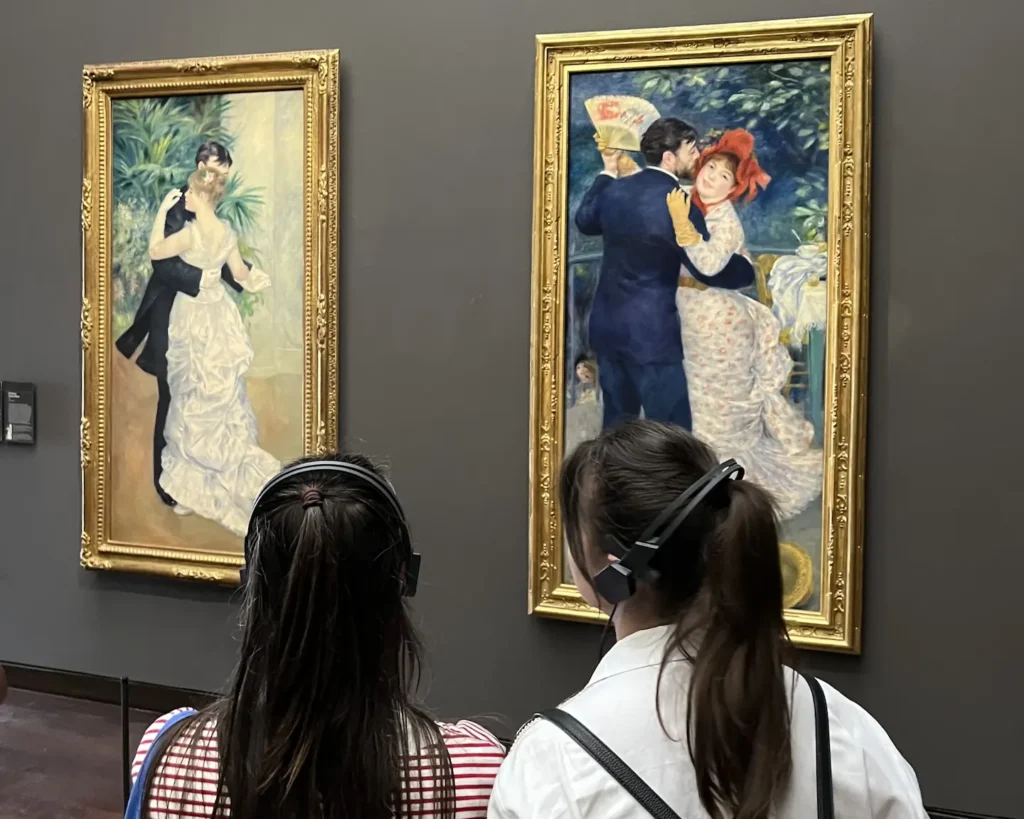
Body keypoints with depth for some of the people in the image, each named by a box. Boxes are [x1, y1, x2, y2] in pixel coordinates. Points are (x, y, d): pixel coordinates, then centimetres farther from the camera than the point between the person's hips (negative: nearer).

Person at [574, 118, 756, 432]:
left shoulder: (616, 189, 5)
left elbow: (584, 221, 26)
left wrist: (607, 172, 34)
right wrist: (750, 269, 5)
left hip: (606, 326, 8)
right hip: (651, 332, -8)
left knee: (617, 424, 16)